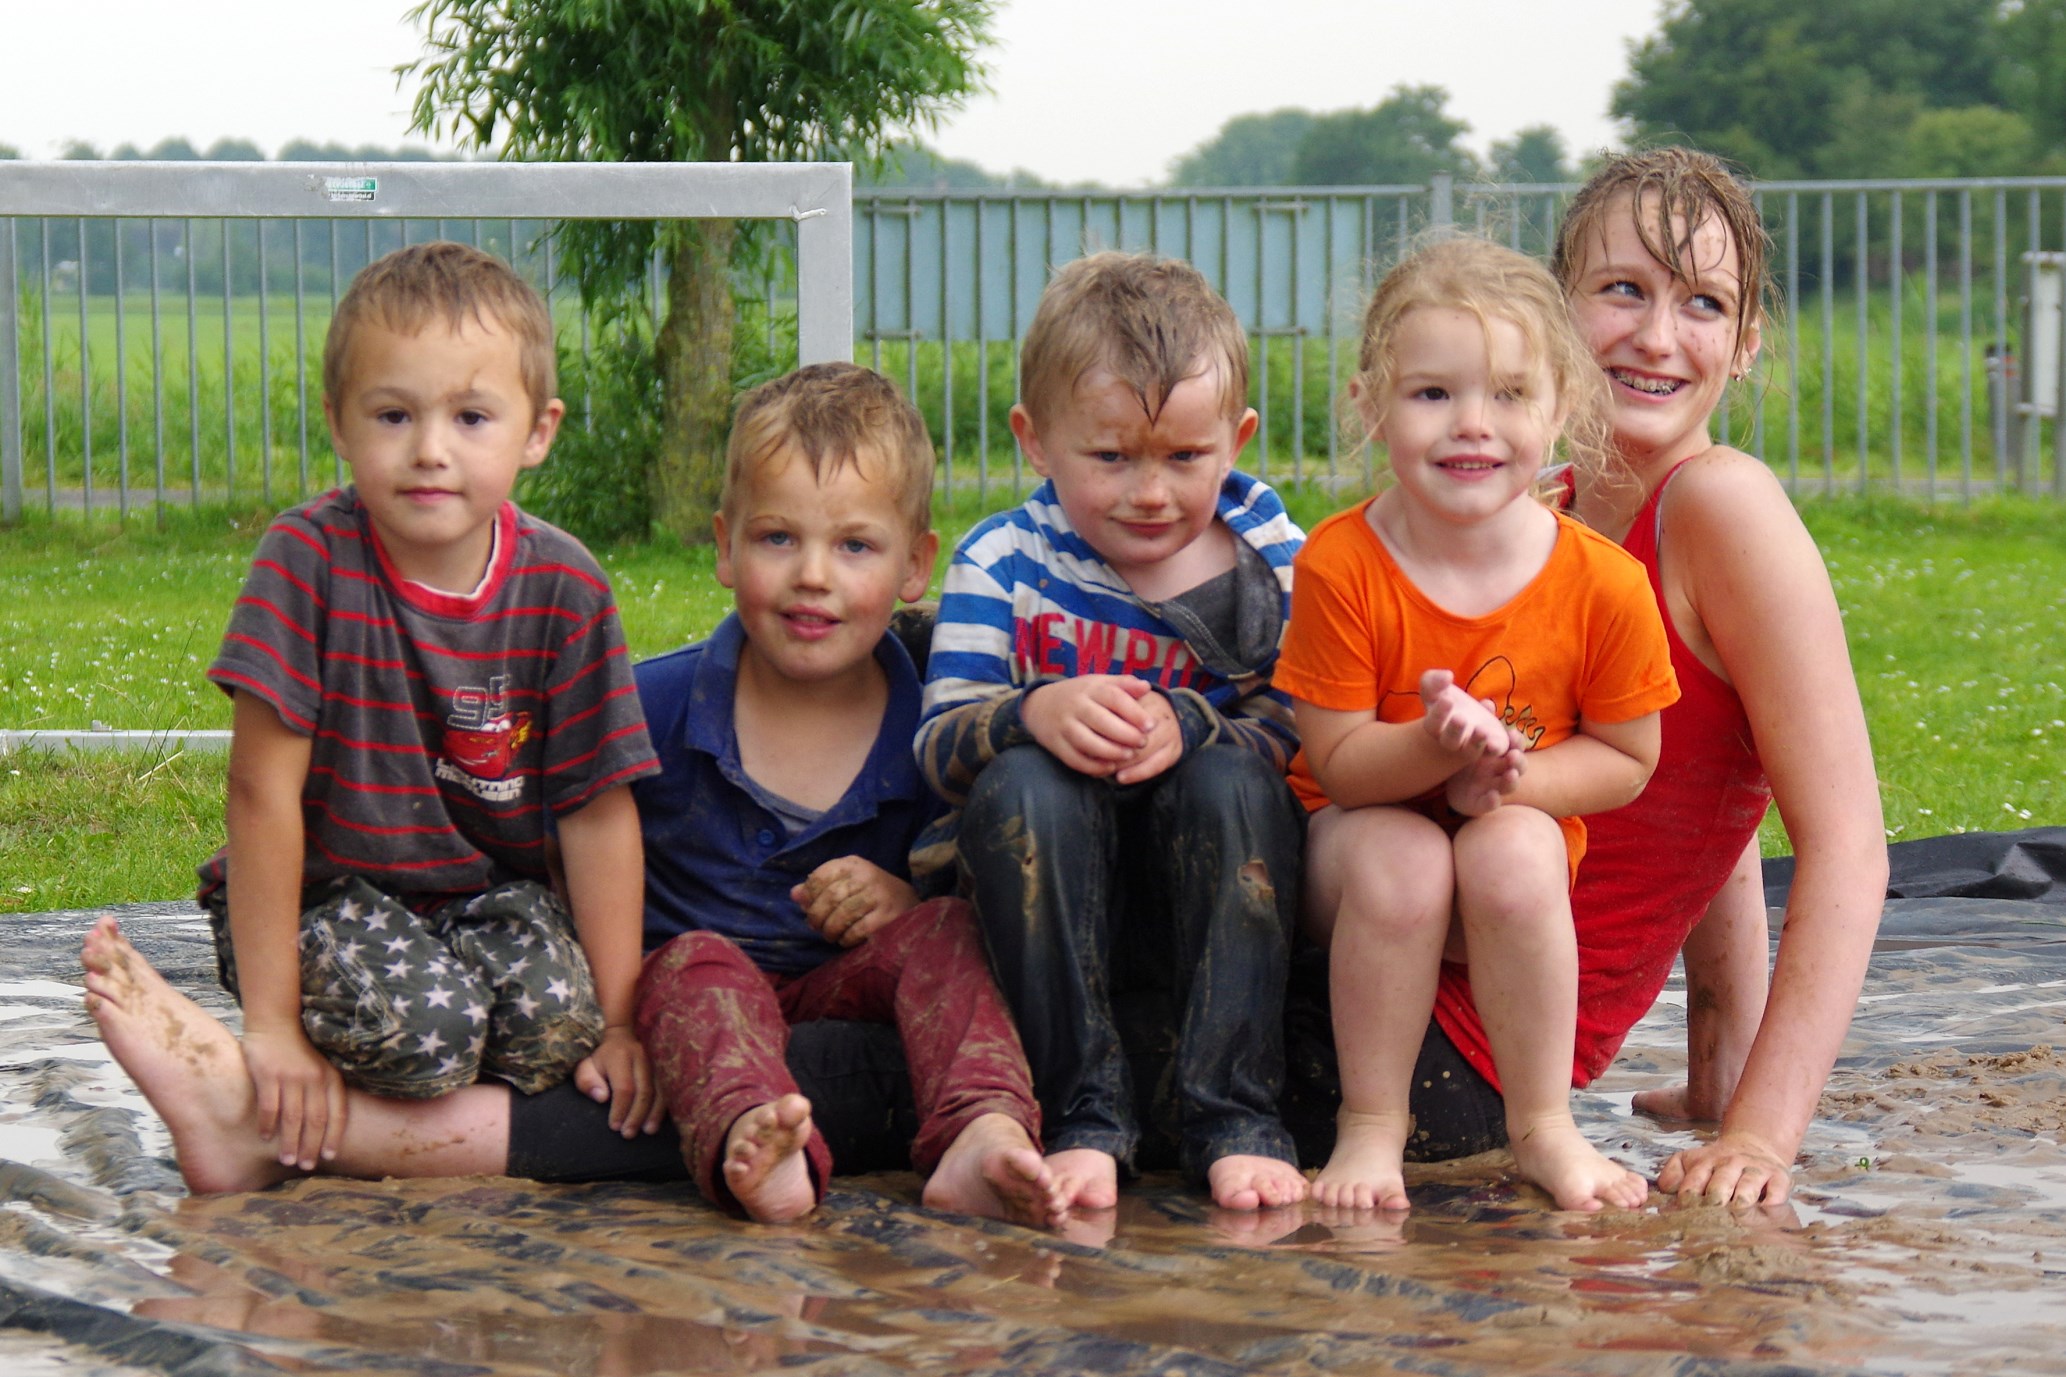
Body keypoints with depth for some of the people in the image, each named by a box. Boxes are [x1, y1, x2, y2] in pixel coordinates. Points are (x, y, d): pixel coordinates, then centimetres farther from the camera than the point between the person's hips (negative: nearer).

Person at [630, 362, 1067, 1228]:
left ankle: (983, 1138, -51)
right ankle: (748, 1141, -63)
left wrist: (910, 902, -16)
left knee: (943, 933, -24)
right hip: (696, 991, -1)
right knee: (696, 964, -32)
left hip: (852, 992, 1)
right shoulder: (653, 705, -5)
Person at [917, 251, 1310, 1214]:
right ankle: (1083, 1115, -27)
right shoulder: (1001, 563, 1)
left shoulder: (1274, 559, 2)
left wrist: (1189, 728, -29)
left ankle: (1233, 1118, -28)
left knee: (1230, 780, -29)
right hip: (1049, 895, 0)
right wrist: (1035, 715, -29)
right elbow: (938, 745, -8)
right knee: (1018, 785, -29)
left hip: (1211, 893, 0)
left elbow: (1305, 736, -10)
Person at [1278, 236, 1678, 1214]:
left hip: (1521, 833, 1)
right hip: (1363, 829, -1)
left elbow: (1626, 761, -5)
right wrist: (1434, 748, -36)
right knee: (1400, 863, -35)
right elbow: (1337, 759, -15)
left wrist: (1509, 777, -24)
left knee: (1513, 855, -34)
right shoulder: (1339, 566, -19)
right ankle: (1371, 1130, -16)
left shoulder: (1602, 584, -16)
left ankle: (1543, 1127, -15)